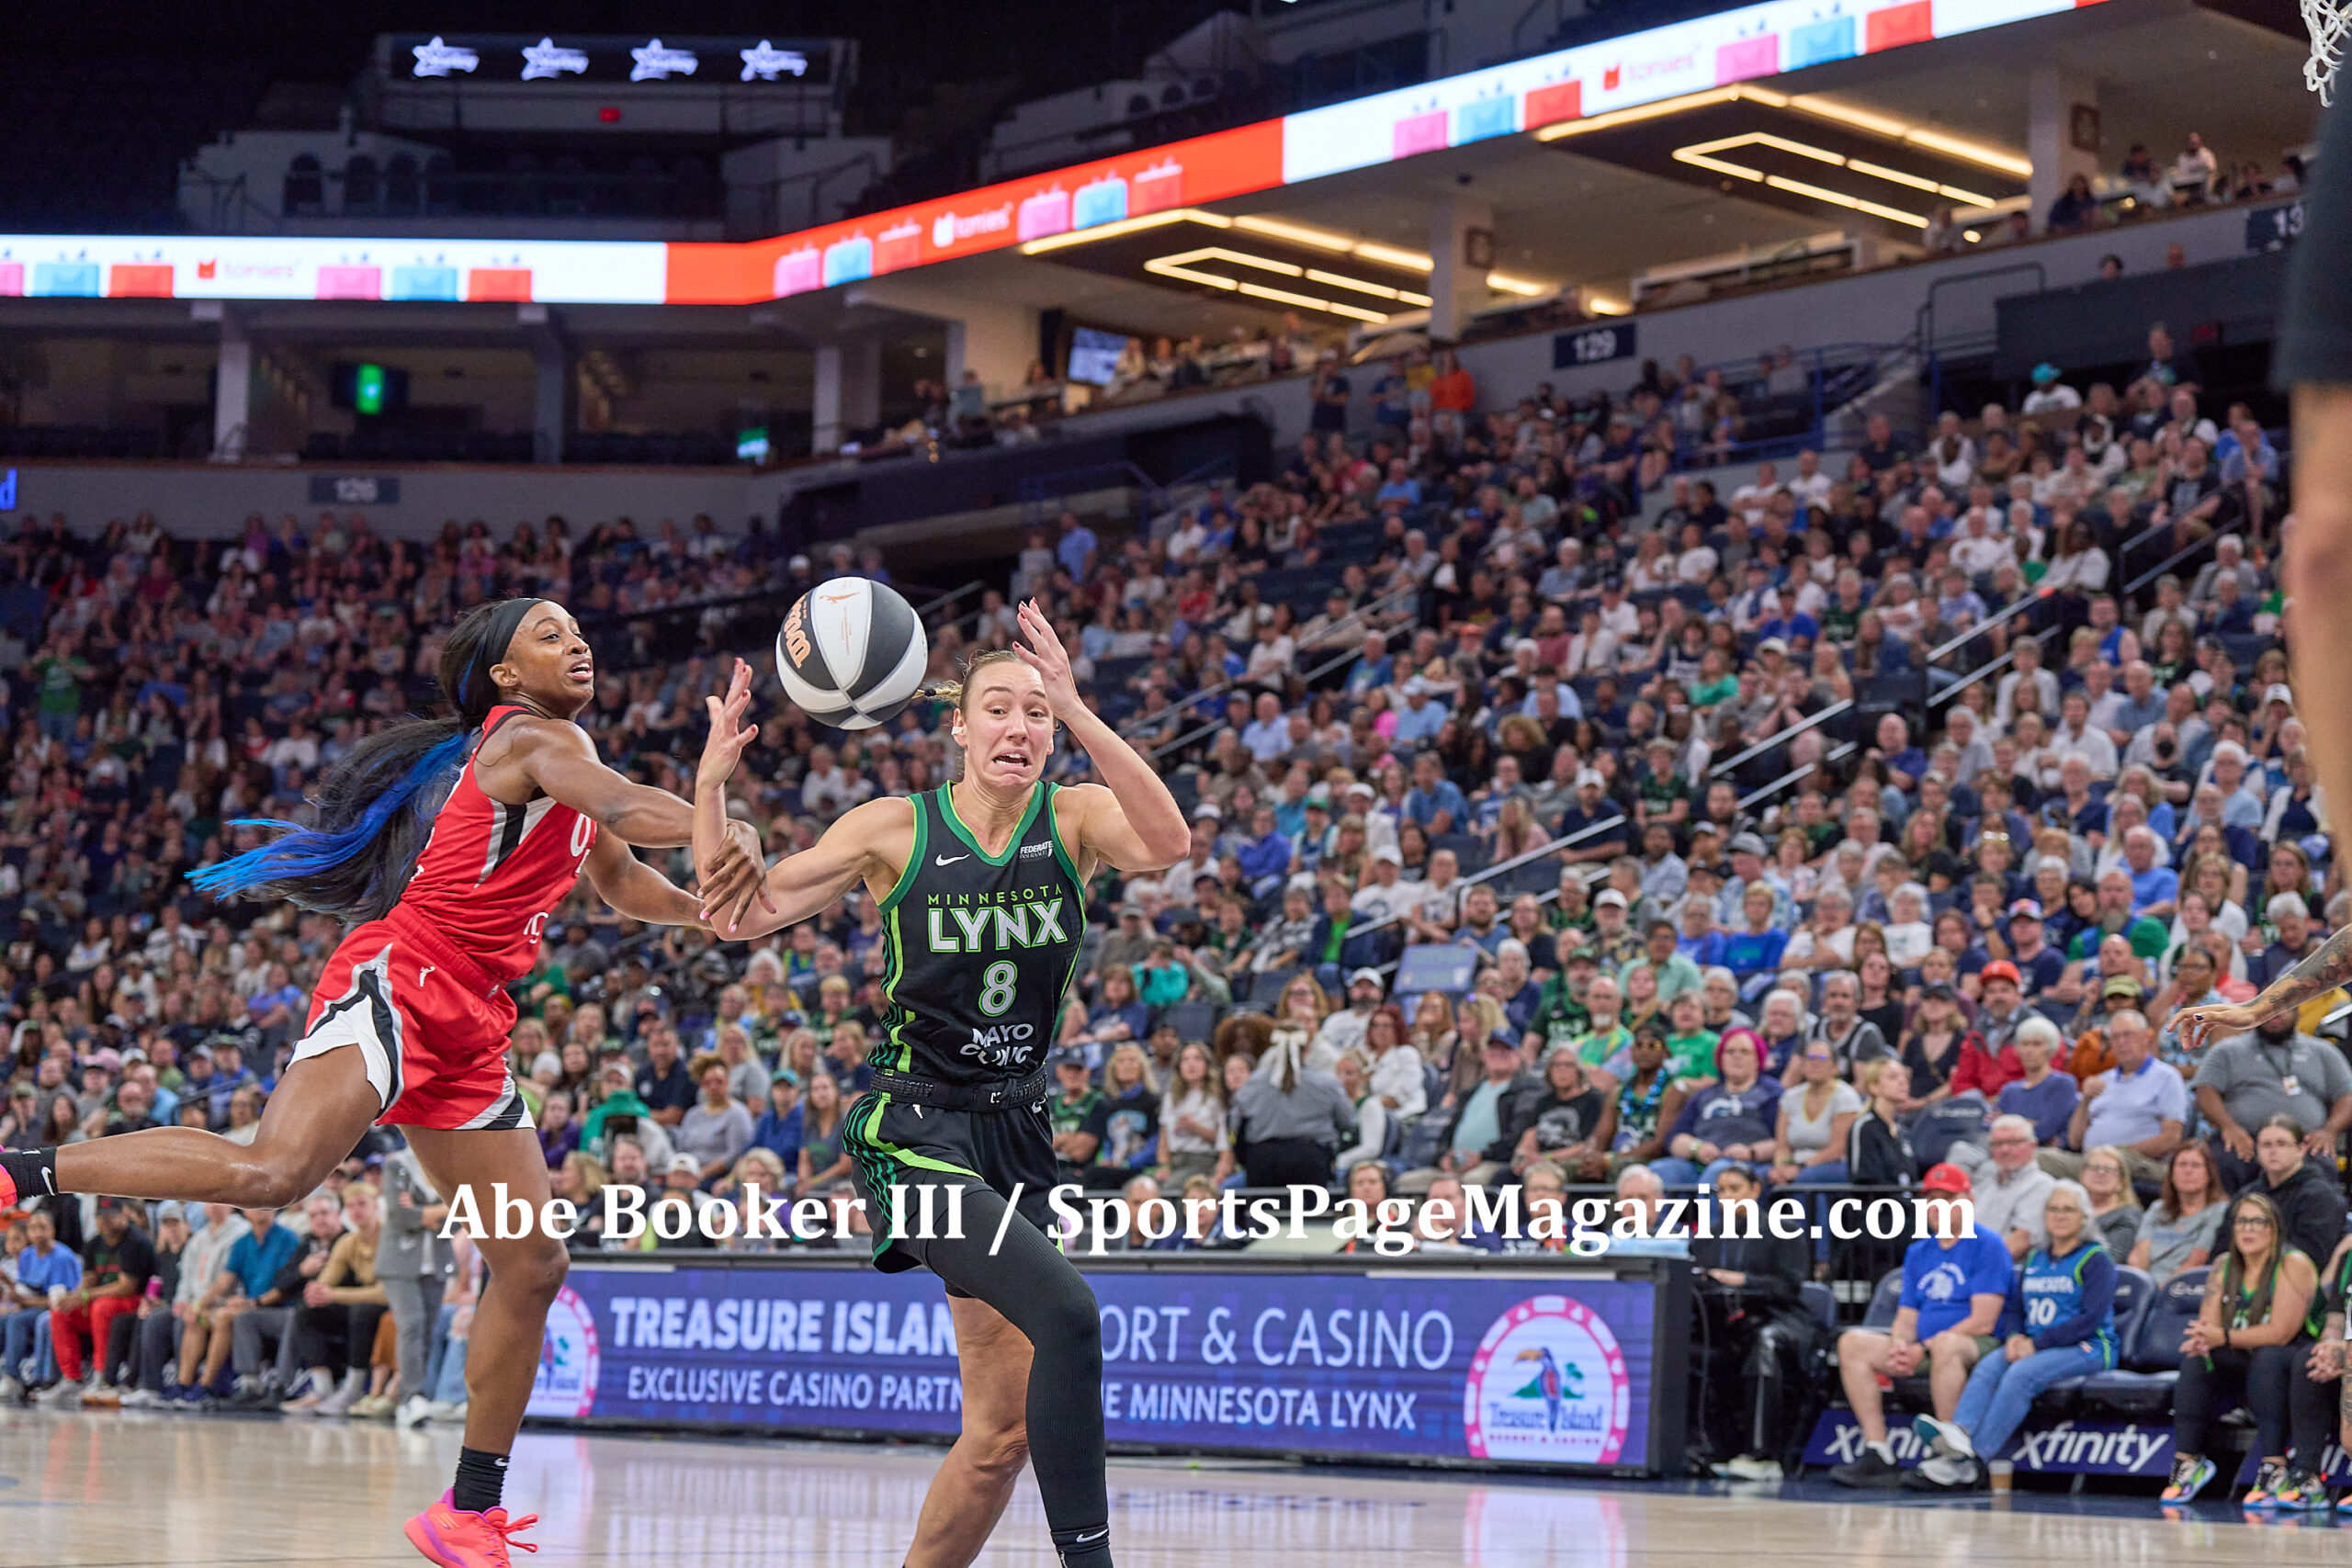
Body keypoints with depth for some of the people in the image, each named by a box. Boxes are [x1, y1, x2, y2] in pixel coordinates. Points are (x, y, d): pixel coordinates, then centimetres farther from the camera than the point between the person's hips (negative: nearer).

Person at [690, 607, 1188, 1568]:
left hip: (1015, 1133, 5)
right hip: (912, 1132, -5)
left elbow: (1168, 845, -22)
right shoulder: (896, 829, -3)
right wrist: (710, 782, -14)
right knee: (1066, 1315, -28)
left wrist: (1077, 712, -32)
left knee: (1003, 1431, 5)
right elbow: (738, 916, 0)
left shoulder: (1076, 819, 1)